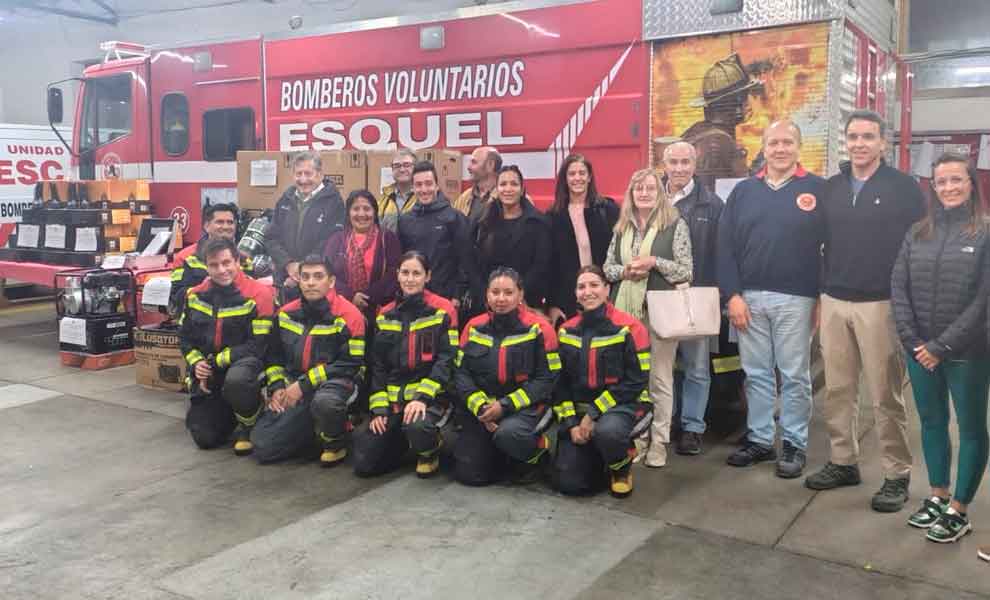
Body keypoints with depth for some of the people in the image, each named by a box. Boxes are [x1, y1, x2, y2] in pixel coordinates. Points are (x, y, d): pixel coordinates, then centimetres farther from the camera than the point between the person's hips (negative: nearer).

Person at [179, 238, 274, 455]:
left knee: (235, 381, -42)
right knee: (205, 438, -2)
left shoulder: (257, 294, -14)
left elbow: (258, 345, -18)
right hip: (207, 375, 5)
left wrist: (217, 362, -18)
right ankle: (230, 413, 32)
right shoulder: (195, 295, 4)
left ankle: (249, 425, -9)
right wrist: (197, 363, -8)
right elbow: (184, 337, 12)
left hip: (244, 362, -5)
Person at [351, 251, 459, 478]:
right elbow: (378, 364, 9)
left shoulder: (443, 310, -4)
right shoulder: (385, 315, 10)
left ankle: (429, 453, 0)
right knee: (364, 464, -4)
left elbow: (446, 360, -11)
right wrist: (379, 408, -2)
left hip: (431, 396, -4)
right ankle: (404, 439, 26)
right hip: (393, 399, 5)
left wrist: (423, 397, -22)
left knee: (417, 427, -38)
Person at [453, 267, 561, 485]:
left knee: (508, 433, -36)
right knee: (468, 474, -6)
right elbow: (461, 373, 1)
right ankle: (498, 451, 27)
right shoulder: (474, 327, 3)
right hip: (481, 407, 4)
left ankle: (536, 451, 0)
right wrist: (480, 406, -16)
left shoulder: (538, 328, -9)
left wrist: (506, 405, -18)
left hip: (526, 407, -4)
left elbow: (547, 378, -12)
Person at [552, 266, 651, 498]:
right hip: (579, 411, 4)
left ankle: (622, 468, -2)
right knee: (567, 482, -10)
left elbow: (636, 381, -14)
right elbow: (560, 382, 6)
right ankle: (598, 456, 26)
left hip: (624, 406, -4)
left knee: (607, 431, -40)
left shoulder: (629, 327, -10)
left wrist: (594, 414, -17)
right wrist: (571, 422, -8)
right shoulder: (567, 331, 5)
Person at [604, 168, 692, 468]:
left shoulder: (675, 224, -1)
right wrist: (625, 271, -6)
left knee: (659, 378, 1)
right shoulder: (622, 227, 12)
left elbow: (686, 271, -4)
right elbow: (607, 266, 14)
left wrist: (654, 262, -15)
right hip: (625, 309, 4)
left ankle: (659, 442, 10)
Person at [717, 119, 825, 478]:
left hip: (796, 299, -3)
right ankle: (759, 439, 21)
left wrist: (824, 297, -5)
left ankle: (795, 445, 16)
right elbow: (725, 245, 4)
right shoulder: (744, 191, 8)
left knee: (794, 375, 5)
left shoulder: (817, 189, 0)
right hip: (749, 296, 3)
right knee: (756, 374, 10)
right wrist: (732, 295, -3)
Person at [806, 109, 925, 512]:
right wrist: (820, 292, 9)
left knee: (886, 395, 1)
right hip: (834, 303, 4)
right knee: (837, 390, 9)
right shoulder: (830, 188, 10)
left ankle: (897, 475, 12)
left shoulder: (904, 187, -3)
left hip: (882, 304, -4)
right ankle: (843, 462, 21)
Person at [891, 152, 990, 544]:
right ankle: (938, 497, 30)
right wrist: (913, 341, -6)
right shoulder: (918, 233, 6)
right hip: (919, 351, 5)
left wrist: (942, 345, -14)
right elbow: (898, 288, 3)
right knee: (931, 423, 15)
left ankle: (958, 511, 18)